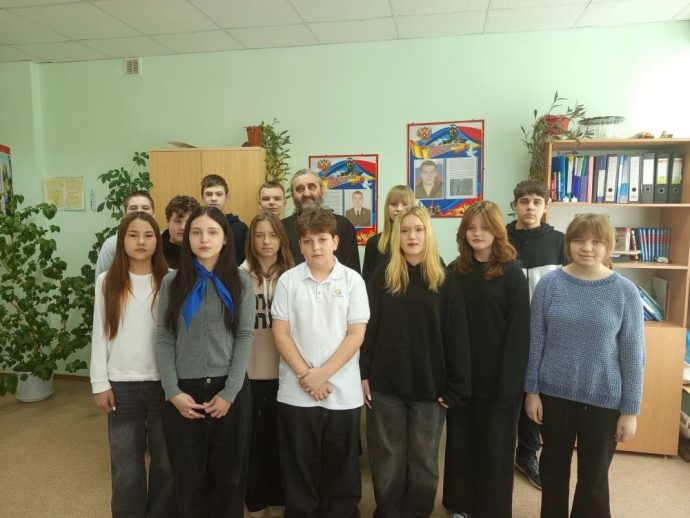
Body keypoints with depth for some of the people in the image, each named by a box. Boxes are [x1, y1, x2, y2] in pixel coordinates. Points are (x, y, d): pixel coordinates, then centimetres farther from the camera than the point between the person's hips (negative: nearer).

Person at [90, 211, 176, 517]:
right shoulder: (107, 282, 1)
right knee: (126, 467, 11)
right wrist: (99, 383, 0)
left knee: (166, 462, 11)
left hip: (163, 383, -1)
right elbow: (100, 335, 3)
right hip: (122, 385, 1)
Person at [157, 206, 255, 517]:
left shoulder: (241, 283, 1)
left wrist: (229, 393, -10)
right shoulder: (172, 282, 4)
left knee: (229, 474, 12)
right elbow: (164, 340, 1)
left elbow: (245, 338, -3)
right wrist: (173, 391, -8)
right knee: (189, 477, 12)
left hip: (229, 391, 0)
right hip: (184, 391, 1)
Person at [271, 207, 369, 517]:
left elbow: (356, 334, -5)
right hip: (296, 393, 1)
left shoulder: (352, 280, -3)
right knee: (299, 469, 13)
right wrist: (306, 375, -10)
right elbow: (281, 333, -2)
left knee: (341, 470, 13)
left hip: (343, 392, 0)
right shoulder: (288, 280, -1)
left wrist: (323, 374, -12)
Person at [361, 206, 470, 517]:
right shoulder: (382, 277, 0)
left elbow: (456, 337, -3)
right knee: (387, 457, 12)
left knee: (424, 459, 14)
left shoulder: (445, 281, -2)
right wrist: (364, 374, -4)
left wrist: (455, 386, -6)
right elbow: (368, 328, 0)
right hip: (386, 383, 0)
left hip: (430, 384, 0)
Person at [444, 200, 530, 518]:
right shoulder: (455, 270, 3)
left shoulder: (512, 273, -7)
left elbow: (518, 331, -10)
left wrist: (509, 380, -14)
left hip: (498, 376, -3)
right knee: (460, 441, 15)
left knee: (495, 447, 11)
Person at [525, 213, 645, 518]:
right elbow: (535, 341, -2)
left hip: (604, 399, -1)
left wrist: (630, 410, -4)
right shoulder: (549, 284, -7)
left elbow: (633, 355, -5)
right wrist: (531, 390, -2)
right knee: (553, 466, 19)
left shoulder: (625, 292, -9)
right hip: (554, 393, 1)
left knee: (594, 476, 14)